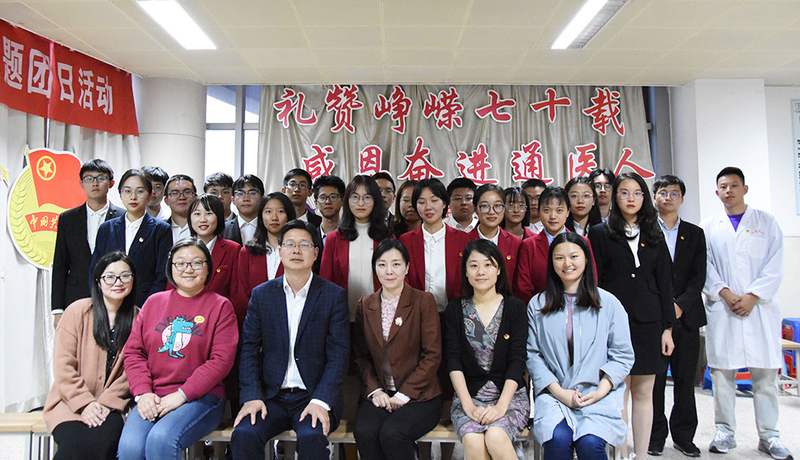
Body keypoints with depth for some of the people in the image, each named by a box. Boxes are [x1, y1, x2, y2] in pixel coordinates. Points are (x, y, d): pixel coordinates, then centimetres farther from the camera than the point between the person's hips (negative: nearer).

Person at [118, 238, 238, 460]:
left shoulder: (220, 306, 3)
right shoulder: (153, 302, 16)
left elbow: (221, 360, -5)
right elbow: (133, 352, 12)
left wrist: (181, 395, -12)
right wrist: (142, 392, -4)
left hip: (200, 397, -3)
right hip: (152, 398, 3)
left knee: (161, 440, -28)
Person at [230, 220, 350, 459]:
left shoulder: (334, 295, 1)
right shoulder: (261, 294, 8)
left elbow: (338, 354, -4)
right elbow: (249, 348, 5)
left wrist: (321, 401, -15)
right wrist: (252, 396, -8)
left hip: (315, 395, -2)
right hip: (271, 396, 3)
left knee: (311, 437, -30)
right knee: (243, 435, -23)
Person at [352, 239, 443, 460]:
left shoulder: (424, 301, -1)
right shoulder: (365, 306, 11)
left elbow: (432, 355, -5)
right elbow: (361, 357, 12)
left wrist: (404, 394, -11)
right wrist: (374, 390, -5)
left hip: (418, 395, -3)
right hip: (379, 395, 3)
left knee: (392, 433, -29)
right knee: (364, 432, -26)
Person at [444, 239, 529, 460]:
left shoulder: (516, 307, 4)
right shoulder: (455, 310, 7)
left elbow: (517, 361, -4)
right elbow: (453, 361, -1)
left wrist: (501, 405, -16)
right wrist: (468, 405, -13)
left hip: (509, 394, 0)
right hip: (468, 394, 1)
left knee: (495, 437, -29)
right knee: (473, 442, -28)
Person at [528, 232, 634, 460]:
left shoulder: (608, 303, 6)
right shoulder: (537, 305, 7)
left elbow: (623, 356, 5)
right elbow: (532, 355, 2)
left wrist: (600, 391, -9)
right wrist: (559, 392, -9)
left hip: (599, 393, 0)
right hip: (553, 392, 1)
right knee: (558, 439, -26)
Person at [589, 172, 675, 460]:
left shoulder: (654, 236, 13)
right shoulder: (600, 234, 3)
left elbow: (665, 285, 11)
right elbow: (593, 282, -1)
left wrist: (667, 327, 5)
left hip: (648, 322, 3)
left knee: (644, 393, 8)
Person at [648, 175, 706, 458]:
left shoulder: (695, 234, 13)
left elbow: (699, 275, 4)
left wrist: (680, 305, -9)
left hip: (686, 316, 3)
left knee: (685, 379, 8)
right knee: (654, 379, 2)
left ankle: (684, 435, 22)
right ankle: (655, 436, 14)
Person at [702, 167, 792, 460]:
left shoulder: (766, 222, 11)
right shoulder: (708, 227, 12)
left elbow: (775, 266, 2)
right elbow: (705, 266, 4)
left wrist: (752, 297, -9)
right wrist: (726, 294, -9)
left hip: (759, 307, 0)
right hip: (721, 309, 0)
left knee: (765, 373, 2)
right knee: (721, 372, 2)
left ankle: (769, 436, 14)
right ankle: (725, 433, 12)